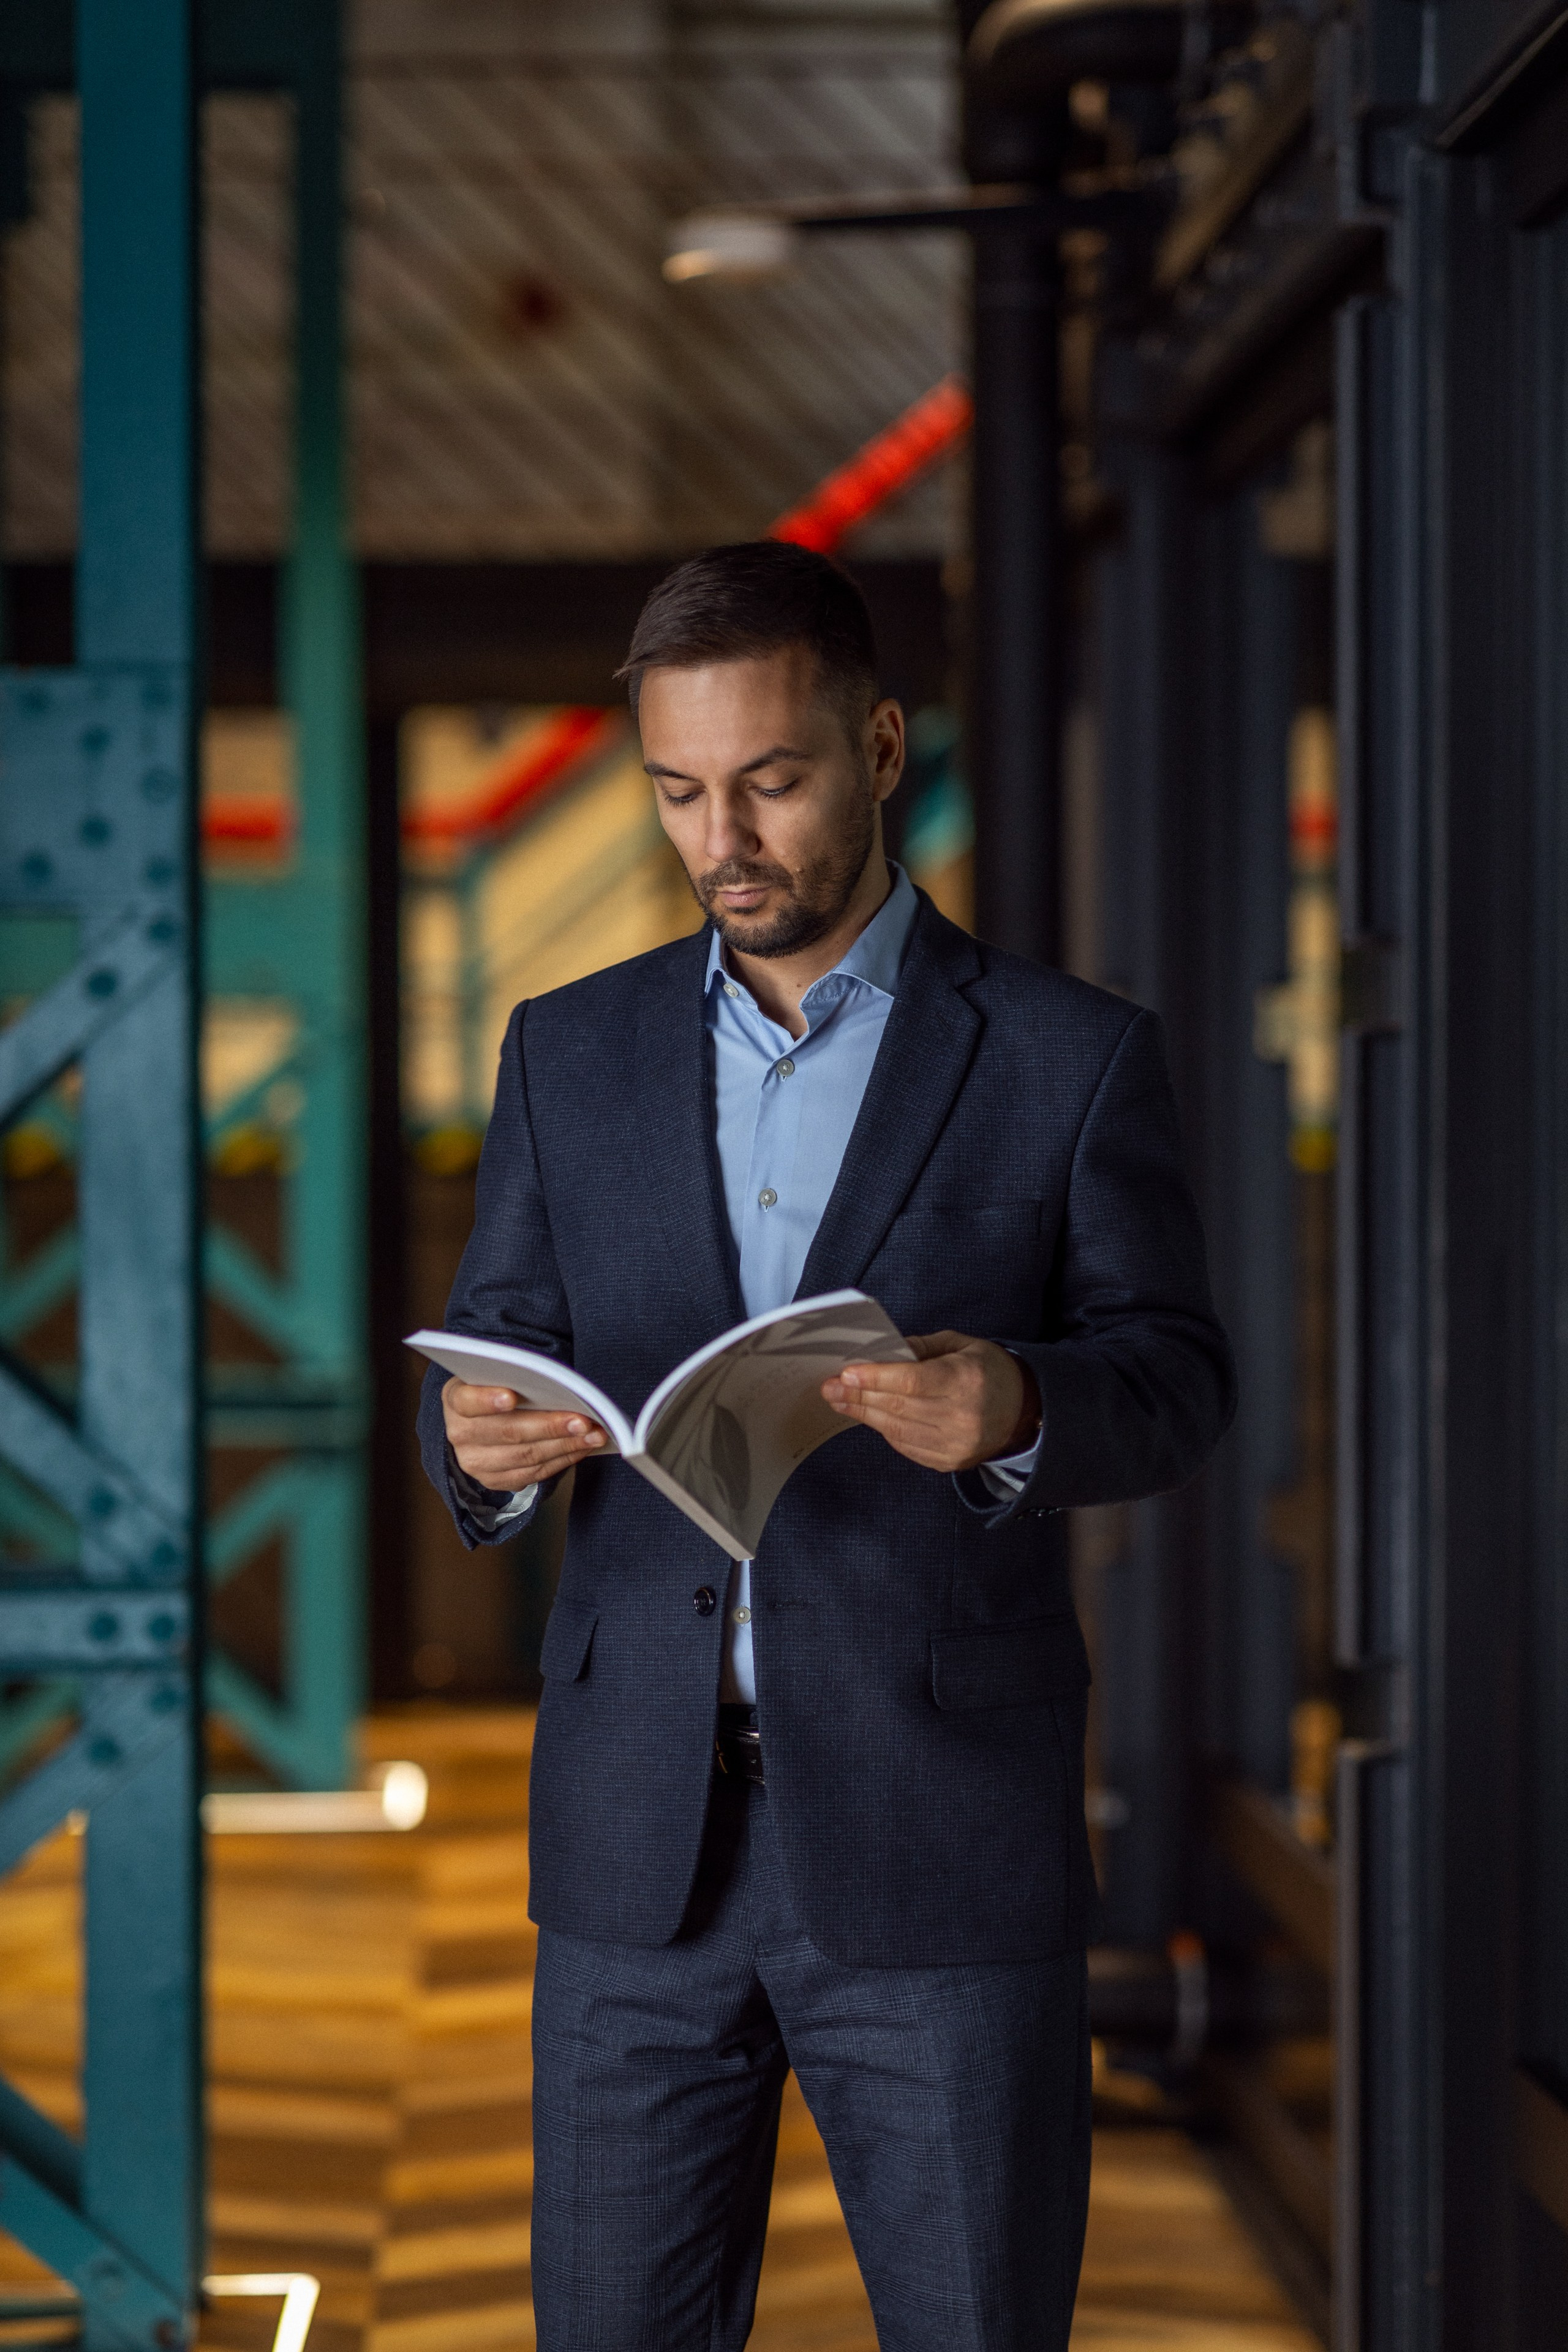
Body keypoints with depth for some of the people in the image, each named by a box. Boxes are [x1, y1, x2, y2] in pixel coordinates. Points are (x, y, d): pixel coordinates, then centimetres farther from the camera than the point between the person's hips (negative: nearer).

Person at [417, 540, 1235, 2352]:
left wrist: (1017, 1408, -23)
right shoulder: (570, 1052, 11)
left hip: (943, 1852, -3)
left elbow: (1177, 1379, 1)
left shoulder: (1070, 1061, 1)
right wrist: (485, 1441, -15)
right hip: (640, 1842, 3)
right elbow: (485, 1360, 10)